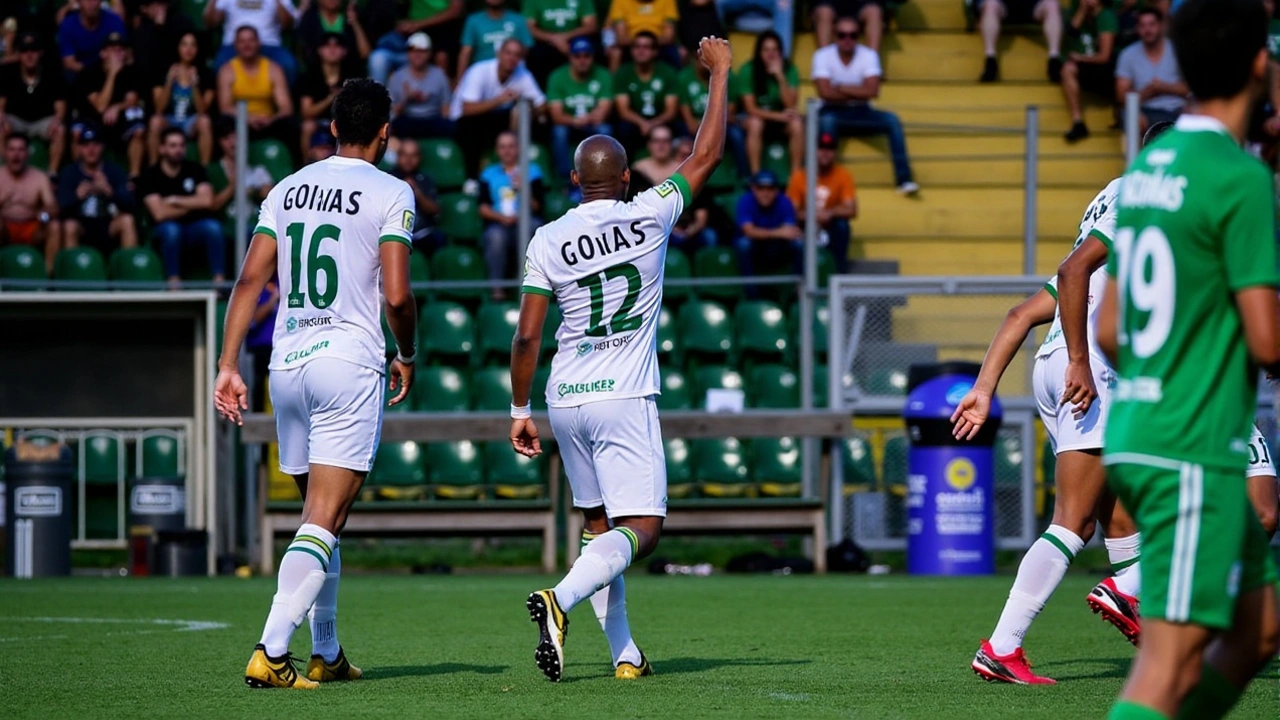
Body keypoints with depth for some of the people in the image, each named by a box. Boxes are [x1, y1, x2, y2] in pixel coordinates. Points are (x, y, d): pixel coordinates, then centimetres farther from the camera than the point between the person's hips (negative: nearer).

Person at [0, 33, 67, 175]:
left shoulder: (51, 76, -7)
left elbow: (60, 106, -7)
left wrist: (57, 120, -31)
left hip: (43, 120, 0)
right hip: (16, 120, 0)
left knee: (60, 130, -32)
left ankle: (52, 173, -29)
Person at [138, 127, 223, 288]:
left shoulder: (195, 170, 4)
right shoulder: (151, 176, -6)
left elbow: (207, 201, -8)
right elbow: (159, 213, -15)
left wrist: (175, 201, -8)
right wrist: (191, 205, -5)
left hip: (195, 227, 2)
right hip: (164, 230, -2)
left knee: (213, 227, -30)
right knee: (171, 229, -37)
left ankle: (219, 280, -34)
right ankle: (174, 280, -33)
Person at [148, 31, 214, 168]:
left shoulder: (205, 74, -1)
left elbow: (203, 110, -9)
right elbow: (159, 109, -9)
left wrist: (194, 86, -23)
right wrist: (169, 82, -23)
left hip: (192, 124, 0)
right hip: (169, 122, 0)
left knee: (205, 121, -33)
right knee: (156, 121, -33)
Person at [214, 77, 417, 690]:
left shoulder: (288, 190, 12)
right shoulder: (390, 194, -3)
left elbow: (250, 281, 5)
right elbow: (396, 296, -11)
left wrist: (228, 366, 5)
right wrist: (407, 356, 6)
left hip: (288, 363, 6)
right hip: (350, 362, -6)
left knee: (320, 517, 17)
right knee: (324, 522, -8)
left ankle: (326, 654, 22)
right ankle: (271, 651, -20)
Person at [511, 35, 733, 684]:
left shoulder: (548, 241, 0)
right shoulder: (649, 217, -5)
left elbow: (527, 337, 0)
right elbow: (706, 155, 4)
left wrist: (519, 409, 11)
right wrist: (720, 73, 14)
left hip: (566, 399, 4)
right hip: (624, 399, -4)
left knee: (599, 524, 15)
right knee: (642, 529, -6)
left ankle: (623, 651, 9)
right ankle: (561, 599, -31)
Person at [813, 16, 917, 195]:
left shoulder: (869, 55, -4)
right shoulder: (823, 56, -8)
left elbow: (873, 91, -17)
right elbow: (825, 92, -21)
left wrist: (841, 88, -16)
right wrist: (857, 93, -14)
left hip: (860, 113, 2)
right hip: (833, 112, -2)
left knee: (892, 121, -23)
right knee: (827, 122, -37)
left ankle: (904, 179, -26)